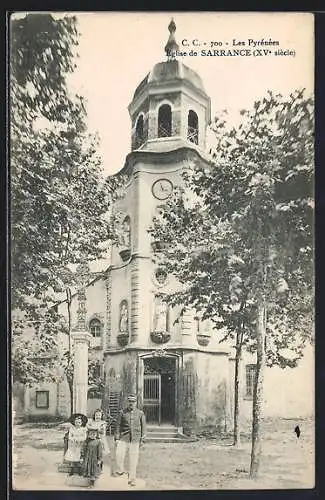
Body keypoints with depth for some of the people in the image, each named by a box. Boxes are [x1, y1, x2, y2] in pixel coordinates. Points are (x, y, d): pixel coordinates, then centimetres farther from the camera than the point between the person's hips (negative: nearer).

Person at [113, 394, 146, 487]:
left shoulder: (140, 413, 4)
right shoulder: (123, 412, 4)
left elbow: (143, 427, 9)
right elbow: (118, 426, 7)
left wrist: (142, 439, 5)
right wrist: (117, 438, 2)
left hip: (135, 440, 0)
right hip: (123, 438, 0)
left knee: (133, 459, 2)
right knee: (119, 454, -15)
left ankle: (132, 479, 15)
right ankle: (120, 470, 12)